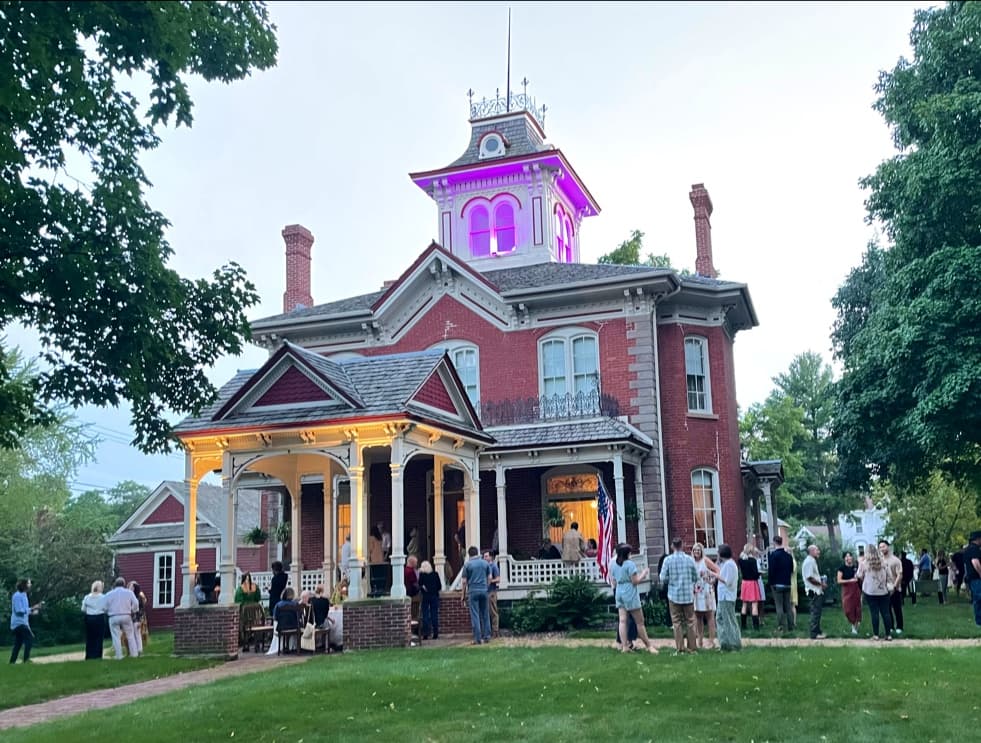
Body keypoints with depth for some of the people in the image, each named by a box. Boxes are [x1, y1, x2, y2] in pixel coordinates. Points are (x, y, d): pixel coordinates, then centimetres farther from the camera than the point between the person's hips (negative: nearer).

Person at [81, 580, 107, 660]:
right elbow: (106, 608, -11)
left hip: (89, 618, 3)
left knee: (89, 638, 9)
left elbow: (83, 609, 6)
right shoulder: (103, 597, -6)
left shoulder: (87, 597, 3)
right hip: (100, 618, -3)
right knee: (99, 638, 2)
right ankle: (97, 655, -2)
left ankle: (89, 656, 9)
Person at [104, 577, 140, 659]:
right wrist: (132, 611, 16)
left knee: (116, 637, 4)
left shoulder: (109, 594, 3)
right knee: (130, 635, 10)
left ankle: (119, 656, 2)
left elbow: (105, 607, 3)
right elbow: (135, 604, -1)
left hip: (114, 617, -1)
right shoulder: (129, 592, 2)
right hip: (126, 616, 1)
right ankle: (134, 653, 10)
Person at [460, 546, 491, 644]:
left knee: (475, 615, -1)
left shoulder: (467, 564, -1)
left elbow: (464, 581, -2)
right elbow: (490, 577, 9)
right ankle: (487, 637, 12)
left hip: (473, 591, -3)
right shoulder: (485, 563, 7)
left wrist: (464, 595, 4)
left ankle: (478, 638, -3)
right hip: (484, 590, 3)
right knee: (485, 614, 10)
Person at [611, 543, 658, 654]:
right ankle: (649, 645, 10)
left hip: (619, 593, 6)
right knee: (639, 622, 2)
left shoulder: (613, 565, 8)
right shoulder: (630, 564, -12)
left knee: (622, 621, 2)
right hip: (630, 594, -6)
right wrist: (644, 573, 1)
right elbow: (635, 581, -13)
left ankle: (624, 646, -2)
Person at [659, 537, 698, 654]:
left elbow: (663, 578, -9)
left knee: (677, 622, 7)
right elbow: (696, 577, 3)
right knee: (690, 621, 11)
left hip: (674, 595, -1)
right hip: (688, 595, 1)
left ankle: (680, 648, 7)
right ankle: (692, 648, 14)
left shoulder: (668, 560, -9)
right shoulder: (689, 559, -5)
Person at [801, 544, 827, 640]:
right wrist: (821, 584, -13)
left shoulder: (813, 561, 17)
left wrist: (822, 582, 9)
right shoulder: (809, 561, -16)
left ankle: (817, 631, 22)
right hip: (814, 591, -10)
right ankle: (814, 633, -4)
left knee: (817, 612, 15)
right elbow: (810, 578, -22)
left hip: (817, 591, 11)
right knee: (815, 612, -7)